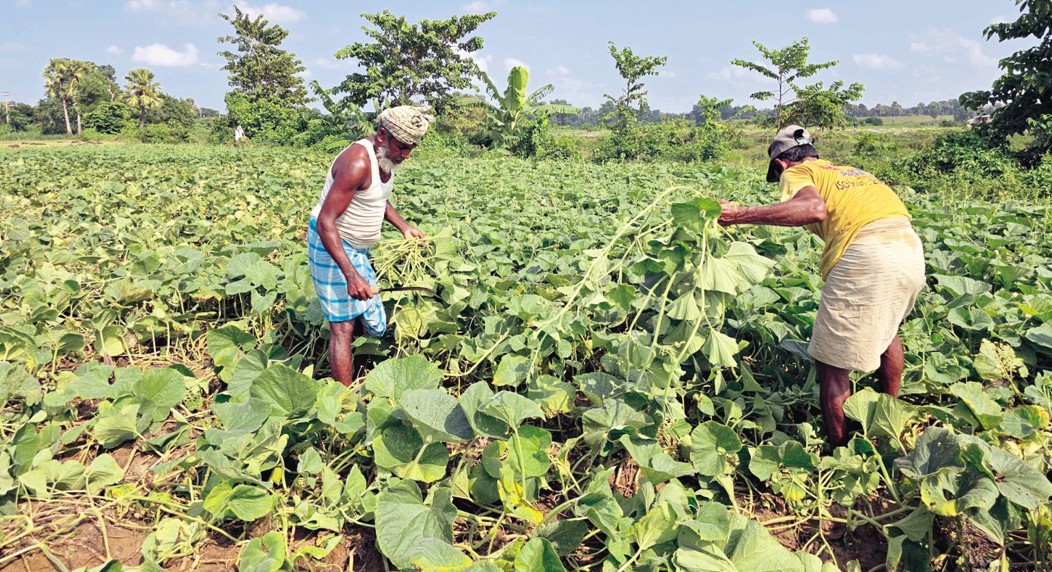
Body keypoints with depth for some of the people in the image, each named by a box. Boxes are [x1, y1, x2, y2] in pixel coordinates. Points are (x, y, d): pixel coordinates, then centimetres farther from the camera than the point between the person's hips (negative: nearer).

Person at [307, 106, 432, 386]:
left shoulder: (386, 156, 0)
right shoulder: (358, 162, -28)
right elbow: (325, 221, -31)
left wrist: (404, 226, 5)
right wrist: (351, 275, -39)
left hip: (357, 246, 10)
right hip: (332, 244, -9)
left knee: (370, 316, 14)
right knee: (343, 325, -9)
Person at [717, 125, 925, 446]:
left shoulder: (796, 173, 10)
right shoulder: (851, 171, 31)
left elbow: (814, 208, -14)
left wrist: (741, 215, -16)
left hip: (864, 255, -8)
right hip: (911, 246, 8)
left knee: (833, 365, 4)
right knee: (886, 326, 36)